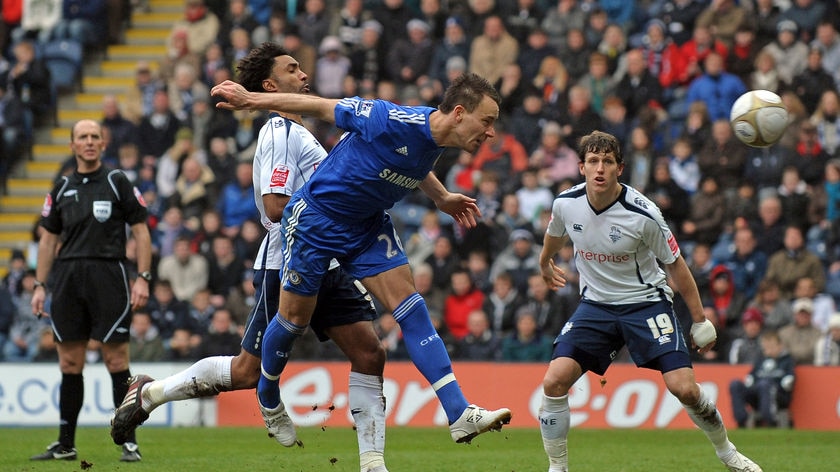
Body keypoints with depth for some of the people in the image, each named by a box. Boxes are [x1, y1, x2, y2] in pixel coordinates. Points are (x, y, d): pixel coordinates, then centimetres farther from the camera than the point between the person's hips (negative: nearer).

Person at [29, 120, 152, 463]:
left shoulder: (117, 182, 2)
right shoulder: (62, 189, 13)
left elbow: (141, 231, 1)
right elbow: (49, 239, 17)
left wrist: (143, 278, -8)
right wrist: (40, 286, 10)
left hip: (108, 275, -4)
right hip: (66, 277, 4)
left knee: (116, 359, -6)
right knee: (69, 363, 6)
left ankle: (129, 442, -1)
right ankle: (65, 445, 11)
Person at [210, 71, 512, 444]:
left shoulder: (434, 141, -7)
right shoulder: (394, 121, -31)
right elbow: (325, 108, -20)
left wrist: (442, 198, 17)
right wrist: (251, 100, -17)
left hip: (368, 224, 6)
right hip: (316, 215, -6)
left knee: (410, 307, -8)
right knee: (296, 317, 5)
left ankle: (459, 414, -15)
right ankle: (268, 398, 35)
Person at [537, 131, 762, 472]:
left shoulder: (642, 214, -20)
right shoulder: (566, 204, -10)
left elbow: (675, 265, -7)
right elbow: (555, 234, 17)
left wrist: (700, 321, -3)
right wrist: (545, 264, 37)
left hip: (646, 301, -3)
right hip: (595, 304, 3)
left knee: (684, 388, -14)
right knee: (554, 381, -16)